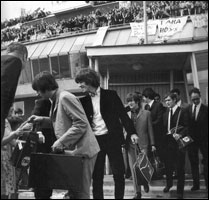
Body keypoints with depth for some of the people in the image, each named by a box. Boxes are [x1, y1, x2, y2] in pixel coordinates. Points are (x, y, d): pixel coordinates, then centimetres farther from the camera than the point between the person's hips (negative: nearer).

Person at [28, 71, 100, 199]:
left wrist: (61, 142, -20)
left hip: (82, 150, -10)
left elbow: (81, 124, -20)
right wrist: (41, 120, 14)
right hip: (73, 151, 10)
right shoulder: (55, 100, 16)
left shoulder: (65, 97, -14)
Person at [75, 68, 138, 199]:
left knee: (118, 173, -1)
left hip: (112, 138, -3)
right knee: (97, 175, 3)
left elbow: (123, 114, -1)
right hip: (95, 141, 3)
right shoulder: (84, 101, 10)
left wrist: (132, 132, -10)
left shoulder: (110, 95, 0)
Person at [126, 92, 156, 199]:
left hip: (142, 144, -2)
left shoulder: (146, 113, 3)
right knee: (133, 169, 1)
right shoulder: (127, 115, 8)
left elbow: (150, 129, 5)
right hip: (130, 144, 2)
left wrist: (152, 144, 2)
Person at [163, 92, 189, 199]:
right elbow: (164, 127, 9)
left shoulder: (182, 112, -6)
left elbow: (187, 126, -11)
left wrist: (180, 134, -24)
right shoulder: (165, 113, 11)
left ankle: (180, 190, 12)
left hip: (179, 142, -4)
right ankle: (169, 184, 37)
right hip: (168, 141, 5)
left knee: (179, 166, 2)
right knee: (168, 165, 12)